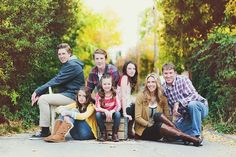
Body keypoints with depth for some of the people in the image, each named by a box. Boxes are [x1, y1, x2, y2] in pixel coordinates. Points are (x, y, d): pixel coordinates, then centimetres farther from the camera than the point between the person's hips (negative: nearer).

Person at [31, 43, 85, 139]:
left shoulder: (73, 66, -14)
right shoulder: (67, 65, 19)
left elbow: (56, 81, -19)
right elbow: (56, 81, 11)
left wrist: (38, 91, -17)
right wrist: (38, 93, -1)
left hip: (72, 96, -10)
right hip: (67, 95, 10)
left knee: (43, 99, -19)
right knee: (41, 99, 7)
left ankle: (45, 131, -14)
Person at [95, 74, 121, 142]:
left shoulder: (114, 94, -9)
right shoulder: (99, 95, -10)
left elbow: (118, 106, -16)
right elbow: (97, 108, -19)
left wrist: (111, 112, -33)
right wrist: (105, 111, -37)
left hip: (112, 113, 0)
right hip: (103, 113, 0)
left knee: (118, 114, -32)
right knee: (97, 114, -32)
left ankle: (115, 134, -13)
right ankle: (103, 133, -11)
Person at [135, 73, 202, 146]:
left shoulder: (162, 98, 7)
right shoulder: (141, 97, -3)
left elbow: (167, 117, 3)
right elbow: (138, 117, -8)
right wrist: (150, 124, -17)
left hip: (158, 130, 3)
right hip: (143, 130, -3)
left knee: (157, 115, -29)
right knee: (161, 126, -33)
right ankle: (193, 139, -43)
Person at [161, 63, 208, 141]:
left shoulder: (183, 80, -15)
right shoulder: (163, 88, 0)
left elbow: (194, 96, -27)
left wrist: (178, 103, -36)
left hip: (200, 107, -5)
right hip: (184, 116, 5)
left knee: (192, 104, -39)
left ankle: (197, 135, -24)